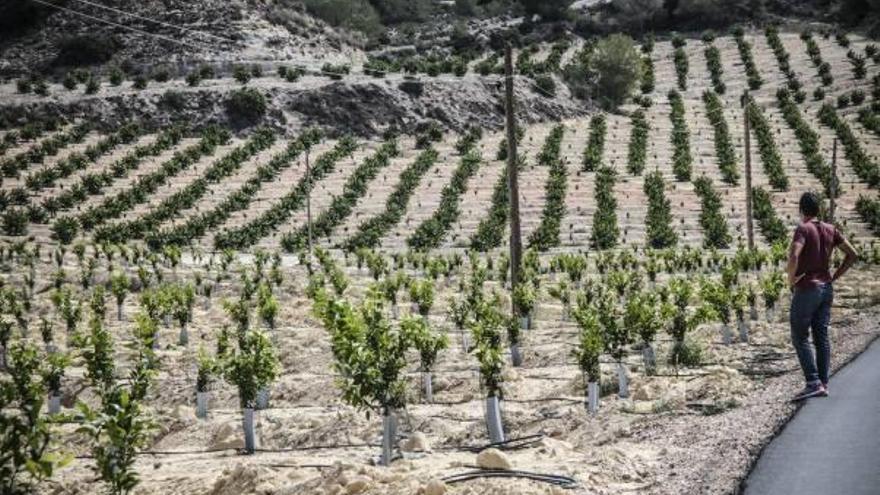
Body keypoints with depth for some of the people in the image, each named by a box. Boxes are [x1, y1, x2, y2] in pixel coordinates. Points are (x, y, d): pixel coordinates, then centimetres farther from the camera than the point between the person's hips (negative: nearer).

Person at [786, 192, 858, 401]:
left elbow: (793, 256, -28)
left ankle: (813, 383, -10)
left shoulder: (803, 229, -12)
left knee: (800, 338, -3)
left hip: (806, 289, -7)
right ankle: (823, 384, 9)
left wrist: (791, 279, -13)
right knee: (822, 338, 9)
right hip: (826, 289, 7)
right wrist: (834, 277, 10)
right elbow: (852, 254, 10)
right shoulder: (830, 230, 8)